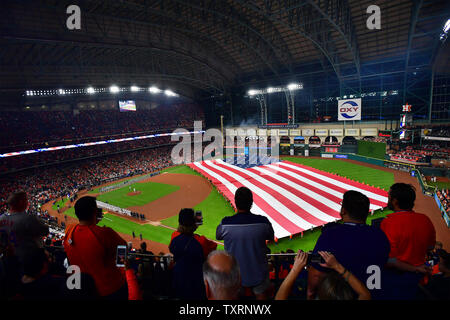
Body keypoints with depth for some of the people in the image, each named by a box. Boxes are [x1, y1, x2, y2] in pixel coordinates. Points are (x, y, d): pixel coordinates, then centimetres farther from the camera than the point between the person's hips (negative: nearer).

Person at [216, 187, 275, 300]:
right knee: (262, 296, 25)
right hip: (258, 273, 1)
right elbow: (271, 237, 0)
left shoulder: (225, 224, -23)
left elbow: (218, 236, 0)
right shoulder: (263, 222, -21)